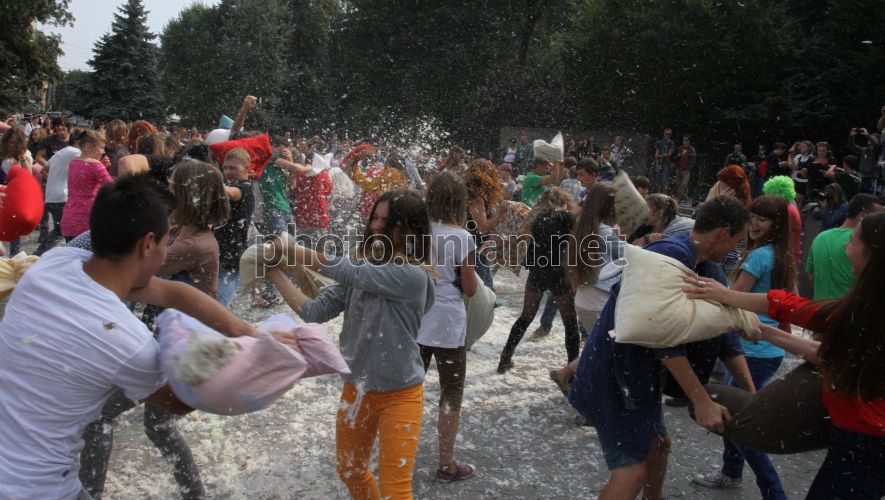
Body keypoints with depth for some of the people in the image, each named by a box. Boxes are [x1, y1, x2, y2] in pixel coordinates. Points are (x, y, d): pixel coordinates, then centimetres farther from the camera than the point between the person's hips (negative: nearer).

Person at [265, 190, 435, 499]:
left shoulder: (413, 275, -23)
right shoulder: (364, 269, -2)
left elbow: (347, 271, -30)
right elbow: (314, 312, -5)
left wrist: (290, 249, -21)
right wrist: (275, 274, -10)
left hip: (399, 394, -7)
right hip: (356, 388, 7)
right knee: (349, 471, 26)